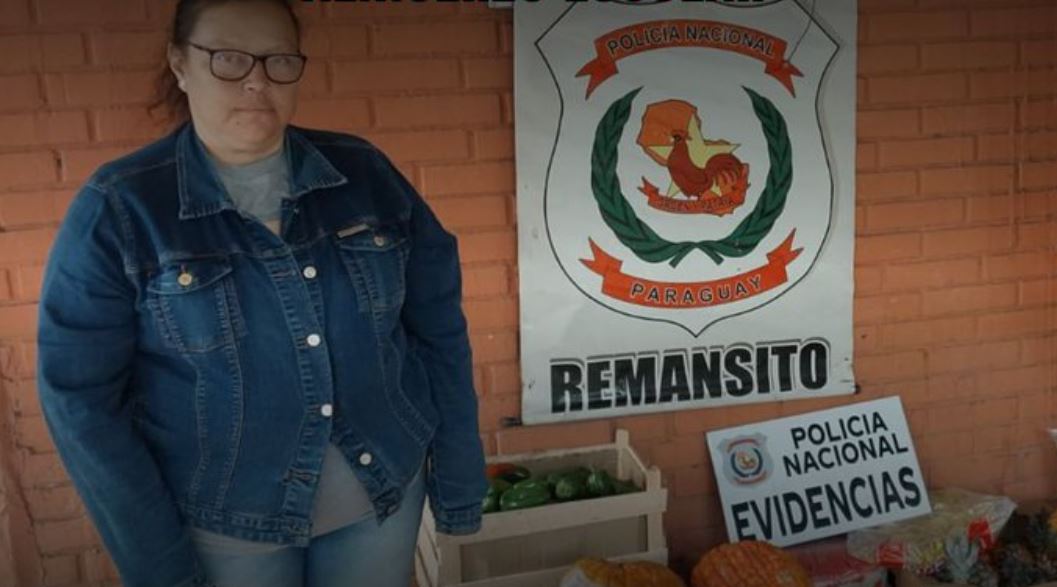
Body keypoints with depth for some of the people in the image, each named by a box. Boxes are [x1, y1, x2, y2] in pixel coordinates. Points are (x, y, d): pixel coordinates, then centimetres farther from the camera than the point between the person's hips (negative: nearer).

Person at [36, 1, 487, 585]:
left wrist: (458, 482, 1)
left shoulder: (364, 173, -4)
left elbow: (438, 330, 0)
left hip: (388, 493, 3)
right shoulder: (117, 208, -11)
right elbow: (81, 396, -9)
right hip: (223, 525, -2)